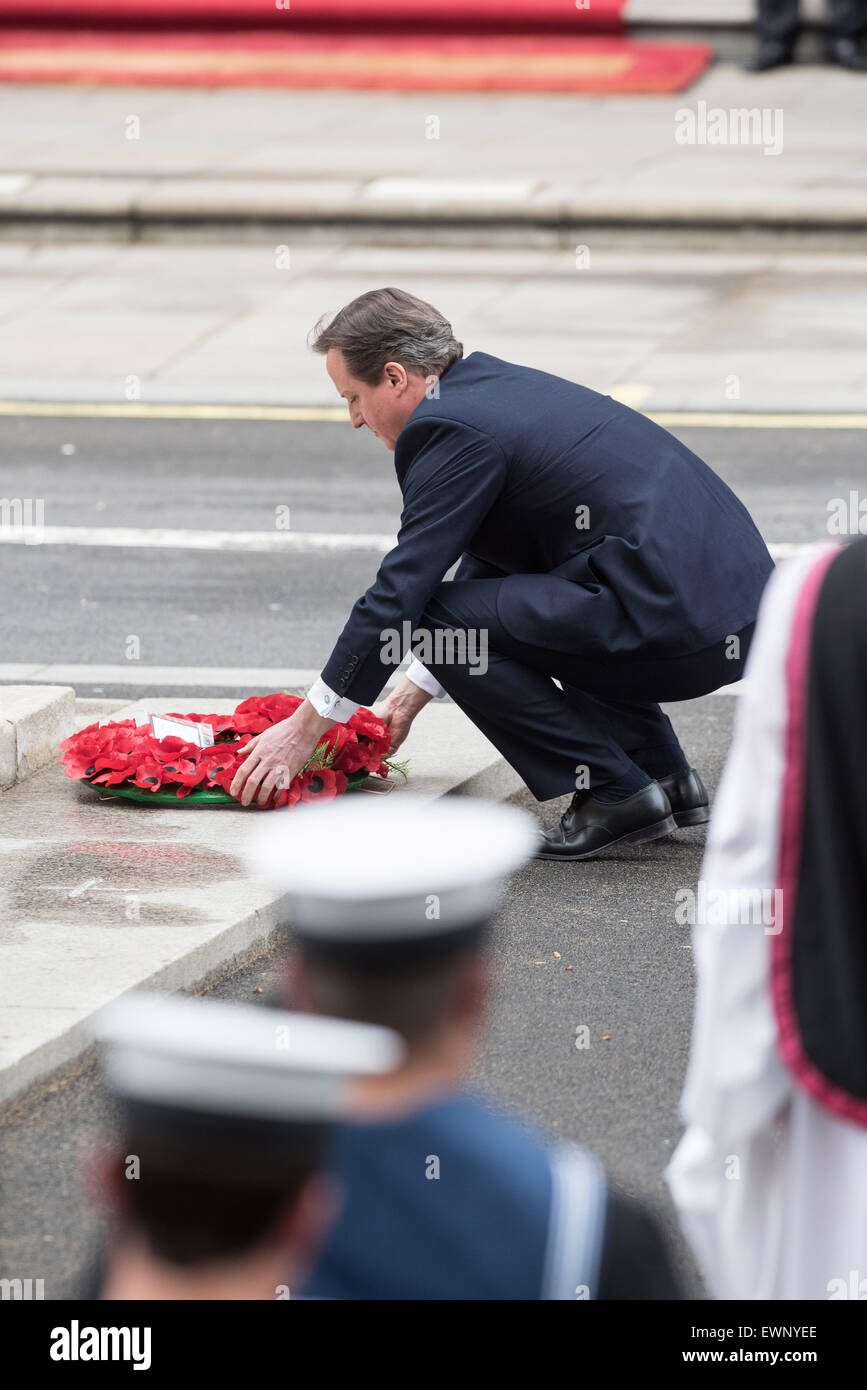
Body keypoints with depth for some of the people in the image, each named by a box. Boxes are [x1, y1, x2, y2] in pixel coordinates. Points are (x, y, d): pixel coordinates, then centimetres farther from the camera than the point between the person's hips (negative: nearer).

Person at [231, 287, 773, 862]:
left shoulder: (453, 428, -8)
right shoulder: (502, 385, 21)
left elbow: (400, 593, -6)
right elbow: (494, 564, 31)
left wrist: (304, 729, 4)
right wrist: (410, 697, 34)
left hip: (678, 628, -10)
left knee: (441, 617, -5)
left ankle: (614, 794, -1)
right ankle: (664, 775, 20)